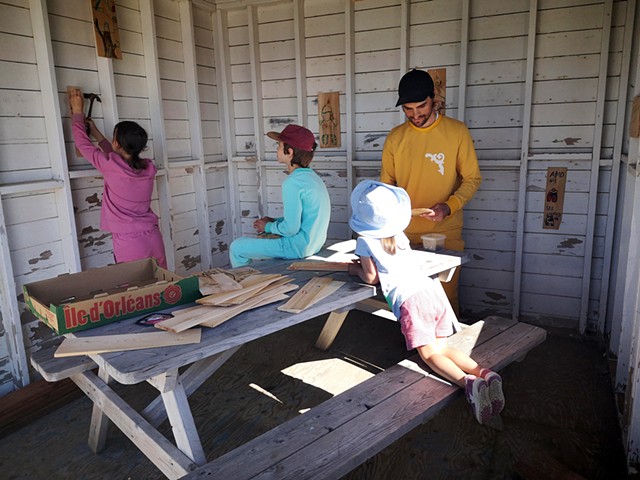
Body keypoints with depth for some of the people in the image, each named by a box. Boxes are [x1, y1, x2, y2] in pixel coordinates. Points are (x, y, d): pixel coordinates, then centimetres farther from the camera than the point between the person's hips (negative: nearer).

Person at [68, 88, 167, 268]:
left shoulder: (111, 166, -11)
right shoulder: (149, 167, 3)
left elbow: (83, 143, 6)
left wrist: (78, 112, 20)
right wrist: (97, 134, 31)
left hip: (130, 245, -5)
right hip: (153, 239, 5)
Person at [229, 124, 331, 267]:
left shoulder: (292, 182, -21)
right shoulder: (312, 176, 7)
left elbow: (291, 228, -23)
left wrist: (268, 227, -4)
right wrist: (273, 221, 8)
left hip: (299, 247, -10)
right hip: (314, 243, 10)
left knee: (237, 247, 0)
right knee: (261, 237, 31)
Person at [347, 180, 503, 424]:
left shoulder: (365, 242, 3)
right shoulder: (400, 235, 22)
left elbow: (371, 278, 2)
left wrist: (356, 269, 20)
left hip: (410, 299, -7)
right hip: (433, 290, 7)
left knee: (429, 355, -5)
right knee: (441, 349, 9)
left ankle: (468, 382, -30)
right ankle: (486, 374, -12)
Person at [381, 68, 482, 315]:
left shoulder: (457, 131, -4)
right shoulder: (395, 137, 3)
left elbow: (472, 179, 0)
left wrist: (449, 206, -17)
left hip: (446, 232, -2)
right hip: (405, 233, 2)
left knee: (446, 297, 5)